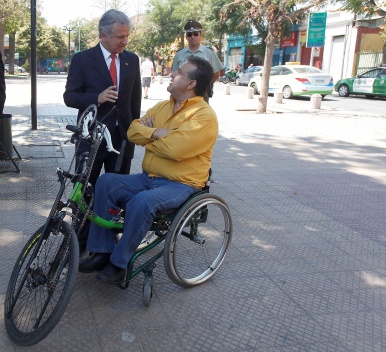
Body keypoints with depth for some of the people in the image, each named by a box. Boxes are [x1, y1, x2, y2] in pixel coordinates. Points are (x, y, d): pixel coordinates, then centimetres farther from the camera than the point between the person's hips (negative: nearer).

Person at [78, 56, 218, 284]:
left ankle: (119, 262, -14)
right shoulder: (162, 107, 13)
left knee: (141, 202, -33)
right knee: (106, 183, -10)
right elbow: (133, 130, 7)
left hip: (181, 185, -8)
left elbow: (174, 148, -26)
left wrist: (147, 137, -8)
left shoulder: (205, 116, -14)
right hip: (148, 178, 8)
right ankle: (102, 251, -5)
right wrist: (155, 133, -14)